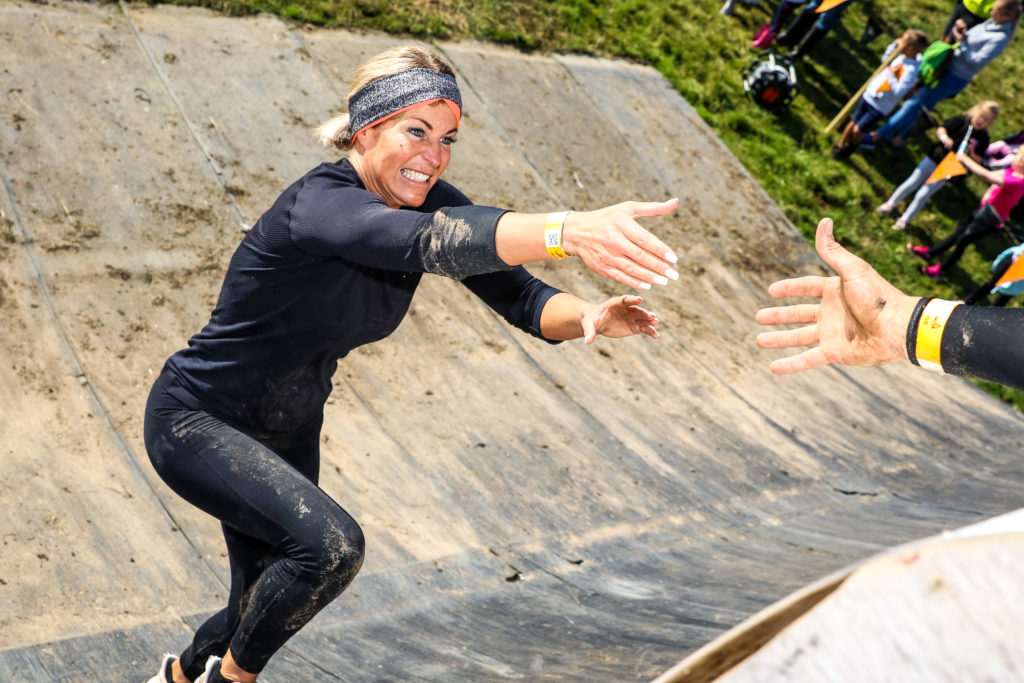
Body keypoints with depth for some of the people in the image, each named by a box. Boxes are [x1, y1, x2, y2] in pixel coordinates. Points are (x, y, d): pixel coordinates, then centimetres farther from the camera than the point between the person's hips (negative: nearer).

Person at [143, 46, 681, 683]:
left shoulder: (429, 201, -8)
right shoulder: (320, 202, -31)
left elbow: (519, 295, -16)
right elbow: (434, 242, -50)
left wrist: (588, 315, -38)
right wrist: (568, 230, -65)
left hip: (288, 434, 8)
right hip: (195, 420, -8)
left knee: (267, 611, 17)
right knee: (331, 544, -30)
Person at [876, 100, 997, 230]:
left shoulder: (983, 138, -5)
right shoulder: (962, 120, -5)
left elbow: (978, 160, -2)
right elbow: (941, 129, 0)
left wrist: (972, 153, -22)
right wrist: (944, 137, -21)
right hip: (934, 159, 1)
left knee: (922, 195, -3)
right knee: (911, 182, 7)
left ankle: (904, 220, 10)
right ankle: (890, 204, 25)